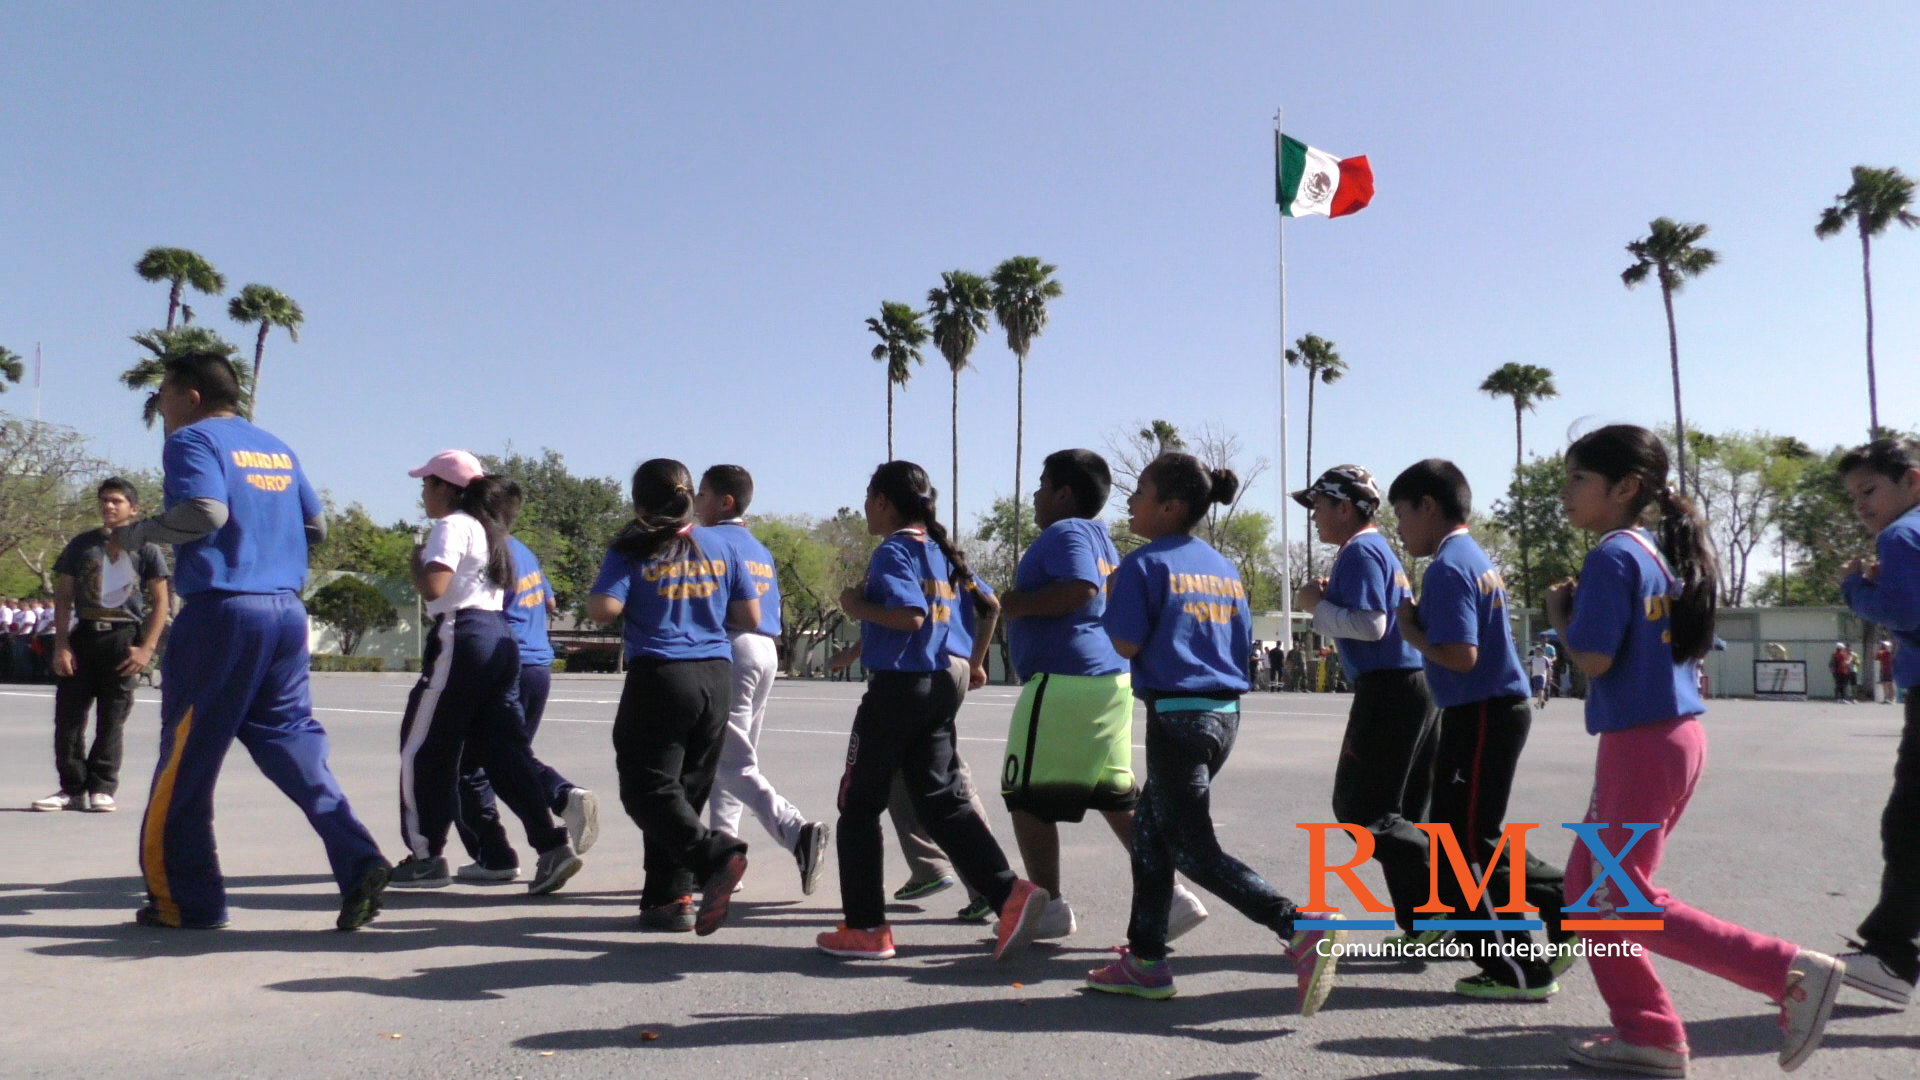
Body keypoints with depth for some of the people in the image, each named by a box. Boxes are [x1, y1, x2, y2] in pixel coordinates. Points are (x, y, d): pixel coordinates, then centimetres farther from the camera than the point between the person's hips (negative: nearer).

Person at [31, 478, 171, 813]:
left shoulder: (146, 548, 3)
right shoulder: (81, 545, 8)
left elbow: (160, 602, 1)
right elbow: (63, 597, 7)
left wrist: (146, 648, -7)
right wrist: (61, 644, -2)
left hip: (123, 638, -2)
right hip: (84, 635, 2)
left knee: (111, 720, 3)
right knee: (68, 716, 1)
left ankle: (101, 789, 10)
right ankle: (73, 788, 11)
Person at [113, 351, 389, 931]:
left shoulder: (193, 440, -2)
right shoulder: (276, 448, 19)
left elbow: (205, 511, -17)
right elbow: (315, 525, 17)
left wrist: (137, 532, -3)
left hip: (221, 611, -7)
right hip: (287, 611, 7)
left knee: (187, 755, 4)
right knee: (293, 742, 7)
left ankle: (184, 899, 11)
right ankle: (358, 863, -8)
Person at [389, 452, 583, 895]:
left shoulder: (451, 526, -7)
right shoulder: (486, 527, 21)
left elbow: (432, 588, -18)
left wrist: (417, 560, 0)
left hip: (463, 640, -9)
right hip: (500, 640, 9)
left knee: (423, 749, 4)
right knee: (504, 748, 5)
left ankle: (426, 857, 11)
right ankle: (553, 845, -4)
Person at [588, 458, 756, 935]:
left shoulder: (631, 550, -3)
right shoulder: (719, 544, 8)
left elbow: (604, 608, -14)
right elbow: (750, 616, 8)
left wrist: (591, 602, 8)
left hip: (659, 676, -5)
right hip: (716, 676, 5)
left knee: (648, 789, -2)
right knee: (687, 789, 12)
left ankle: (713, 853, -25)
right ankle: (670, 897, 14)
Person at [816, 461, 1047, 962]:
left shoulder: (892, 551, -11)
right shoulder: (939, 550, 14)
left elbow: (911, 616, -24)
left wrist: (858, 605, -12)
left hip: (895, 687, -8)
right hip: (939, 686, 8)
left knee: (859, 805, 5)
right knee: (942, 800, 8)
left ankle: (865, 928, 10)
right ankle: (1009, 893, -7)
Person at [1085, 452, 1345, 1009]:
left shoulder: (1144, 563, -9)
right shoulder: (1224, 567, 13)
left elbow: (1126, 644, -12)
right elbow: (1244, 644, 14)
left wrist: (1113, 601, 5)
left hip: (1176, 714, -8)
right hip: (1225, 713, 8)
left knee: (1194, 849, -2)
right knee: (1150, 828, 17)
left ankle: (1303, 927, -16)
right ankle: (1146, 961, 21)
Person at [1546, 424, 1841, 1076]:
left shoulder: (1612, 556, -16)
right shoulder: (1661, 553, 13)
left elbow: (1593, 658, -21)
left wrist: (1558, 614, -2)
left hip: (1641, 744, -10)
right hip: (1675, 733, 10)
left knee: (1623, 903, -2)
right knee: (1590, 882, 14)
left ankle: (1790, 973, -1)